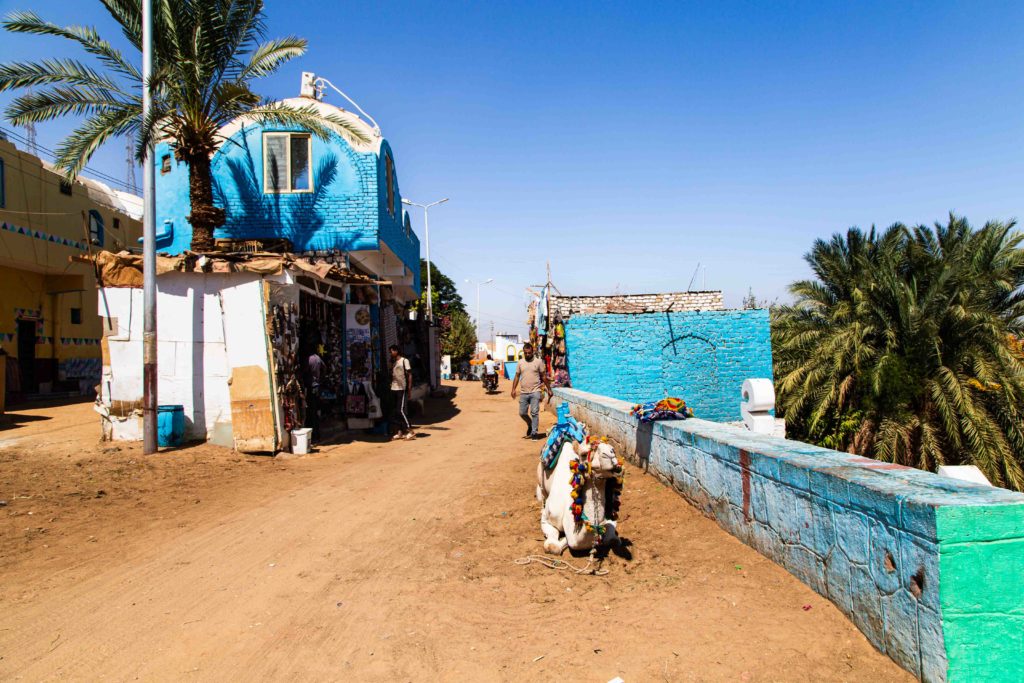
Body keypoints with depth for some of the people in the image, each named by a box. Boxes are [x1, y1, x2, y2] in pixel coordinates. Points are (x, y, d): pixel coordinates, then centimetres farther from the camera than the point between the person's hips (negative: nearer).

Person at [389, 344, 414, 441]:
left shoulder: (404, 360, -4)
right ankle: (399, 432, 13)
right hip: (394, 389, 7)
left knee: (400, 410, -12)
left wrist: (409, 388, -12)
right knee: (396, 411, 7)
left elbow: (409, 375, -7)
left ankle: (410, 431, -8)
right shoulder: (393, 362, 16)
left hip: (402, 389, -7)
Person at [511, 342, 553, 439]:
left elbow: (544, 377, 3)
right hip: (524, 393, 4)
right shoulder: (520, 363, 8)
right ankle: (530, 425, 33)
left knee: (534, 412, -8)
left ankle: (534, 432, -1)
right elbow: (517, 376, 10)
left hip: (535, 392, -3)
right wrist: (514, 389, -1)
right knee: (522, 413, 7)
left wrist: (549, 390, 3)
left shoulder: (538, 362, 0)